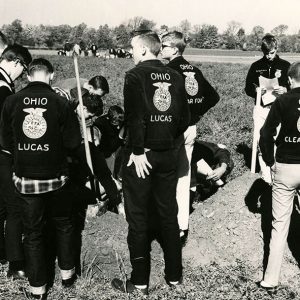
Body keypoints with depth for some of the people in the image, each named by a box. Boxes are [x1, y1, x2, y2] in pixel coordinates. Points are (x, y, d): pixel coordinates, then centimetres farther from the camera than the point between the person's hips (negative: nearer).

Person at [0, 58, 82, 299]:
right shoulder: (60, 103, -11)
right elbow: (73, 143, -9)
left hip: (25, 178, 1)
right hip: (56, 177, -1)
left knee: (33, 232, 12)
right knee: (63, 225, 21)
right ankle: (67, 273, 33)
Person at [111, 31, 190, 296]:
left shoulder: (136, 75, -10)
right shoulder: (175, 77, 5)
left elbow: (135, 117, -20)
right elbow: (185, 117, 5)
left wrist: (138, 151, -14)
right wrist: (169, 139, 14)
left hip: (141, 155, -5)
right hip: (168, 154, 5)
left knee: (138, 218, 6)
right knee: (169, 215, 15)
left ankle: (140, 282, 15)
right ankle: (174, 276, 25)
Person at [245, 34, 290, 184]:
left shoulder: (285, 66, 3)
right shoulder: (256, 66, 6)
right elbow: (248, 88, 11)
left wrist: (285, 90, -15)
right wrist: (256, 91, -11)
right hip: (261, 108, 2)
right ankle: (266, 177, 11)